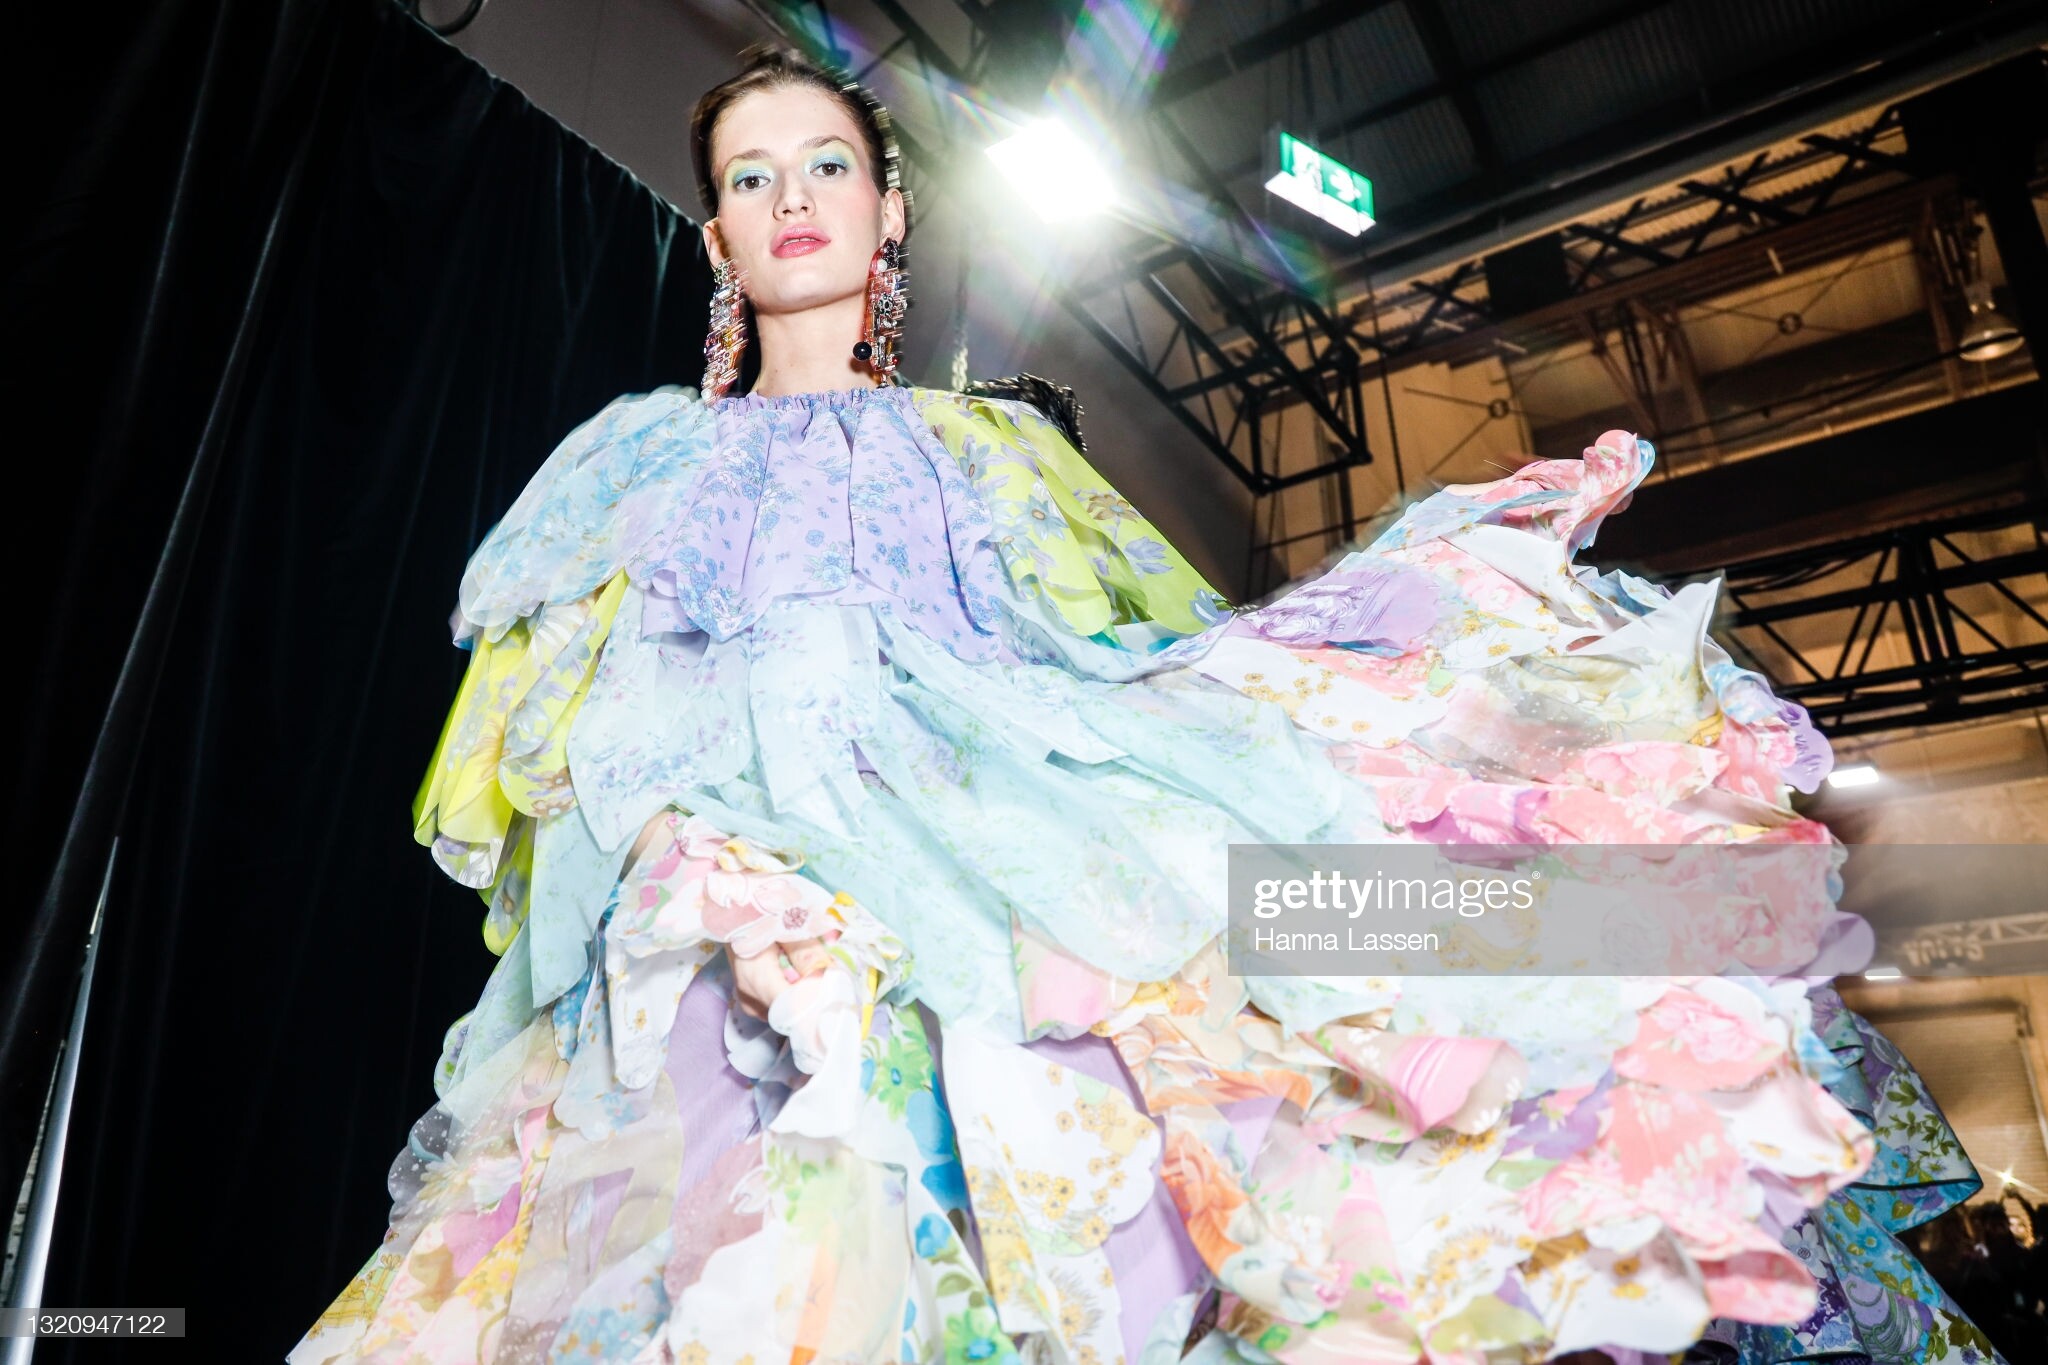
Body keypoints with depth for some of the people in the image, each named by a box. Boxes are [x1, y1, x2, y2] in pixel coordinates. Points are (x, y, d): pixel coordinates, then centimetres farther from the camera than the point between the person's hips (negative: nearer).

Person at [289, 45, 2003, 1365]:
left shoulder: (1005, 440, 23)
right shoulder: (645, 459, 24)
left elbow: (1175, 643, 16)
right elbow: (549, 736, 21)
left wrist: (1469, 552, 11)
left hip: (988, 862, 0)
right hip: (725, 887, 1)